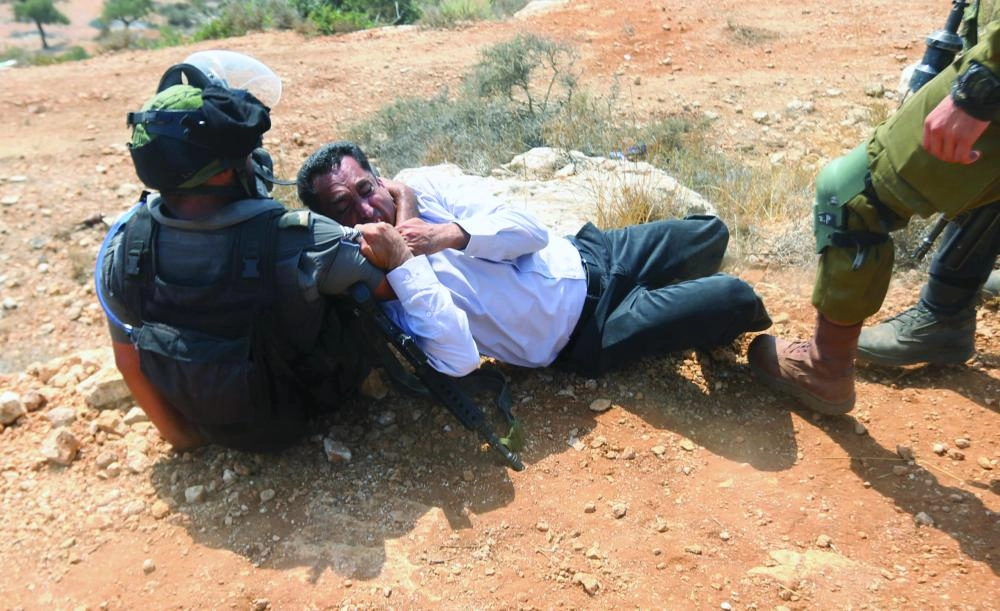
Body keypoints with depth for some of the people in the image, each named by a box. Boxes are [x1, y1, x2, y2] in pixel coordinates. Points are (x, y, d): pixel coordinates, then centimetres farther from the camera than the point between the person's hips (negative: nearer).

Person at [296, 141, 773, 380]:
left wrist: (451, 234, -25)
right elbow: (460, 359, -32)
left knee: (710, 234, 7)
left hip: (584, 254, 6)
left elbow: (530, 231, -9)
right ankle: (740, 318, 23)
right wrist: (401, 266, -34)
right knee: (733, 297, -14)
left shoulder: (425, 185, -4)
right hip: (586, 336, -5)